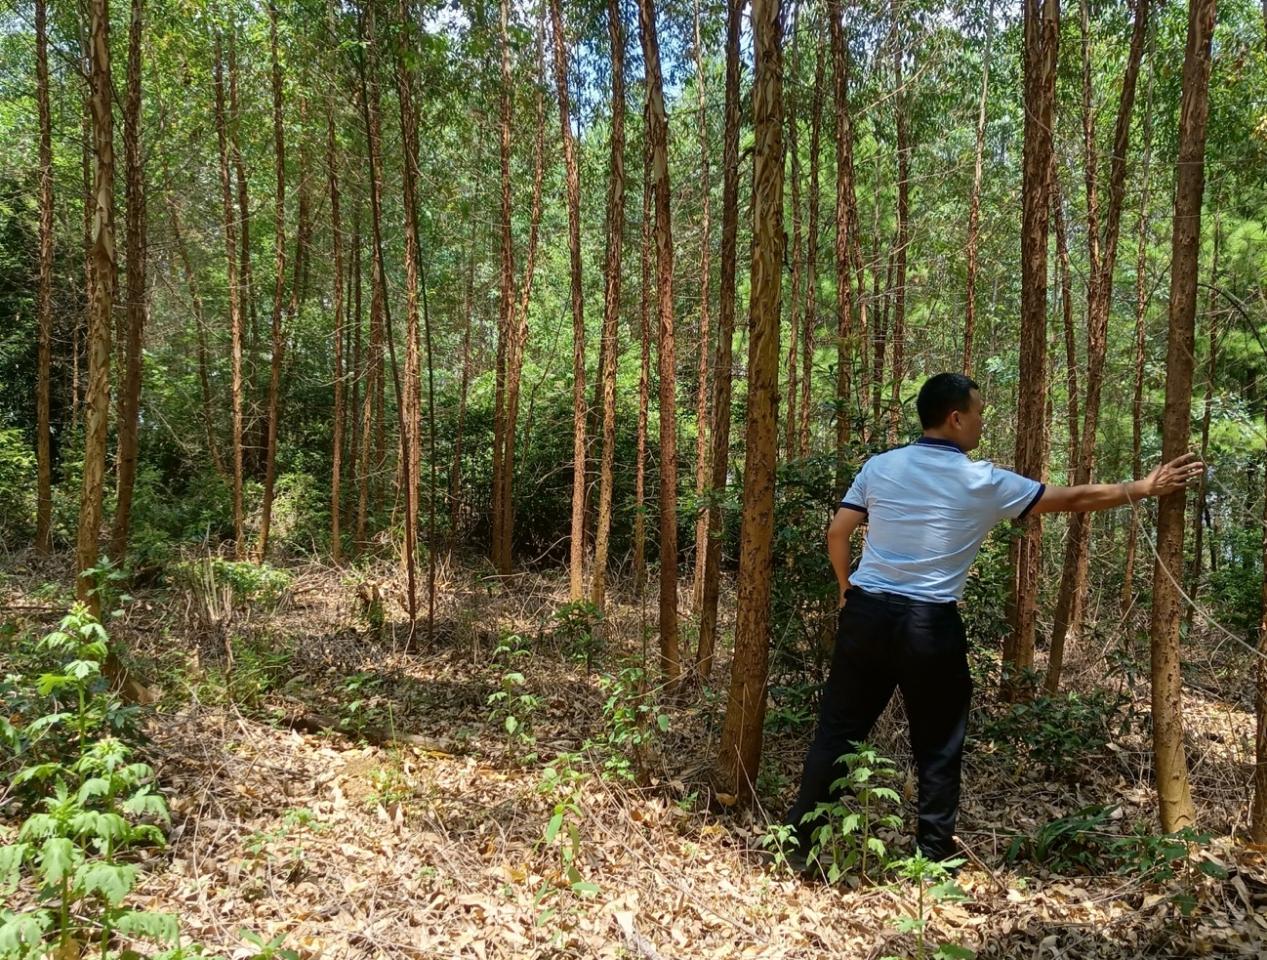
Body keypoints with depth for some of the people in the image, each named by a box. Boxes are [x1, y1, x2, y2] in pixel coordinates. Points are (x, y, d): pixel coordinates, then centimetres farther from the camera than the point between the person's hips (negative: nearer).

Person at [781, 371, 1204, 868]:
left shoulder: (880, 466, 3)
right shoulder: (982, 482, -5)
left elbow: (836, 534, 4)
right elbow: (1073, 498, 3)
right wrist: (1145, 488, 16)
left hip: (866, 614, 3)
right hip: (931, 625, -3)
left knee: (837, 729, 10)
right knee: (938, 745, 13)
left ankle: (799, 839, 16)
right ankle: (934, 851, 23)